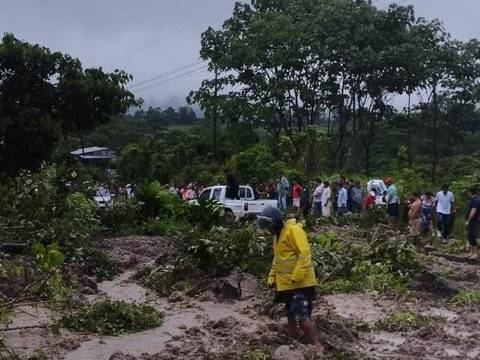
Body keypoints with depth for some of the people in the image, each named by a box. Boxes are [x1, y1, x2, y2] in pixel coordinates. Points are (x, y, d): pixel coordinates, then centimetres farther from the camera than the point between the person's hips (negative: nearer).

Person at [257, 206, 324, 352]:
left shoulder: (293, 230, -14)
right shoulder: (278, 236, 16)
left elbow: (305, 254, -21)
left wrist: (296, 277, -23)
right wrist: (272, 277, 17)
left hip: (301, 283, -9)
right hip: (286, 284, 9)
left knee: (302, 317, -14)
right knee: (291, 317, 16)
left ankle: (317, 346, -5)